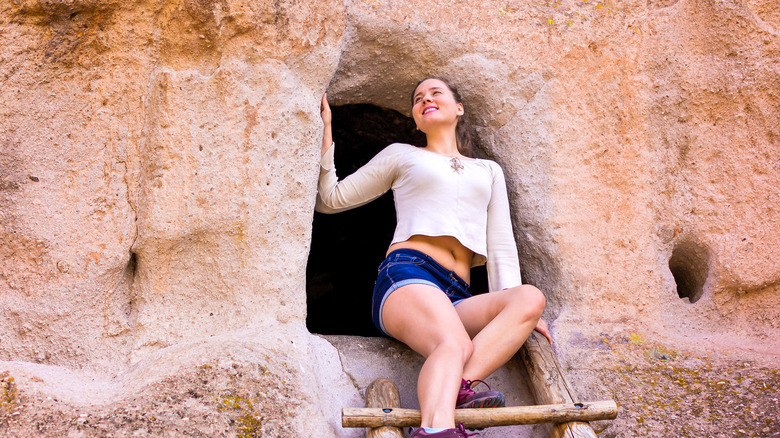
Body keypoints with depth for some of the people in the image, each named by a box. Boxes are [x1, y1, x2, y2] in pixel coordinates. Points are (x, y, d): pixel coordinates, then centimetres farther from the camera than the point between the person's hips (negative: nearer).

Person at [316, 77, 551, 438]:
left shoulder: (489, 171, 29)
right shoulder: (402, 155, 22)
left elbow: (501, 245, 20)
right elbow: (330, 200, 22)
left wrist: (509, 307, 3)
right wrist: (325, 133, 14)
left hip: (457, 299, 4)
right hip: (406, 275, -3)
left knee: (531, 298, -29)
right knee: (455, 343, -38)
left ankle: (456, 386, -45)